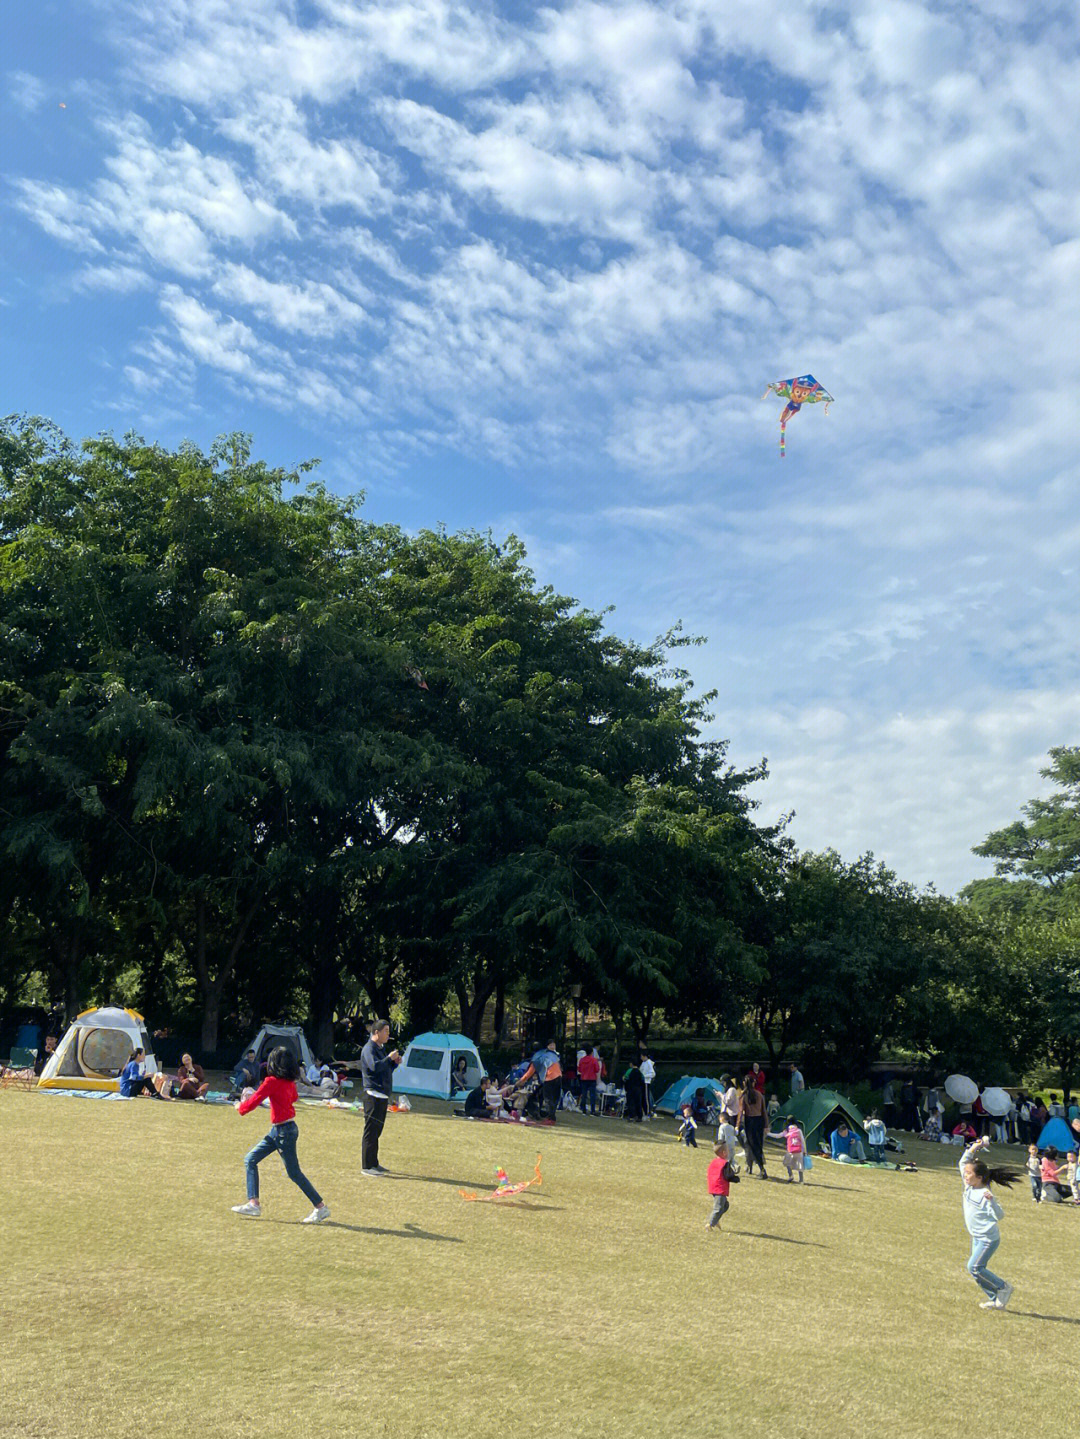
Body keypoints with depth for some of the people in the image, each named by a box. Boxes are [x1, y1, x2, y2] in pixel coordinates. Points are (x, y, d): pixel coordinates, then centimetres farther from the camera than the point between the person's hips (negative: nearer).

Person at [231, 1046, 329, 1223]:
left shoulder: (272, 1081, -18)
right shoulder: (290, 1081, 6)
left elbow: (253, 1102, -15)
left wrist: (240, 1106, 6)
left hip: (284, 1130, -9)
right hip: (277, 1130, 9)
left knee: (294, 1172, -2)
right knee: (250, 1160, 11)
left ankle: (321, 1208, 5)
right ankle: (253, 1204, 10)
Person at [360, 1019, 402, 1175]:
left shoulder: (381, 1048, 18)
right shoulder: (369, 1048, -12)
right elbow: (375, 1066, -29)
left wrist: (395, 1063, 8)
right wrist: (390, 1058, -19)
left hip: (383, 1095, 10)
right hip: (373, 1095, -10)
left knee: (376, 1131, 15)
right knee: (371, 1130, -6)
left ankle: (373, 1163, 22)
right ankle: (366, 1166, -2)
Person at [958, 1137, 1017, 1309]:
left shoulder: (984, 1194, -23)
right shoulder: (968, 1186, -1)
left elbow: (999, 1215, -30)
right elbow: (963, 1162, 6)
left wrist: (991, 1201, -46)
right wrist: (974, 1148, -4)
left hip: (988, 1238, -9)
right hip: (976, 1237, 9)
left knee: (974, 1267, -14)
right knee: (976, 1269, 10)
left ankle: (1003, 1288, 3)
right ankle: (995, 1299, 21)